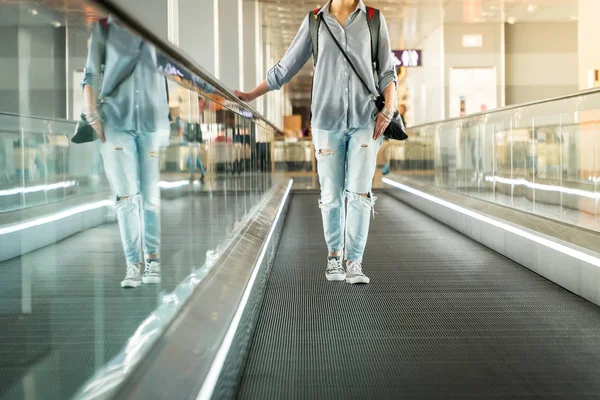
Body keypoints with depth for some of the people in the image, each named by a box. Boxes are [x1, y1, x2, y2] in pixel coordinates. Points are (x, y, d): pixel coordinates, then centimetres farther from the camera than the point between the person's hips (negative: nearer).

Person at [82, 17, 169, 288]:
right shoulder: (103, 27, 8)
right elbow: (91, 74, 7)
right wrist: (91, 115, -2)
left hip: (154, 121, 0)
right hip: (116, 122, 0)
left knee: (152, 195, 2)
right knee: (127, 196, -3)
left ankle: (153, 258, 16)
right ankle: (133, 264, 1)